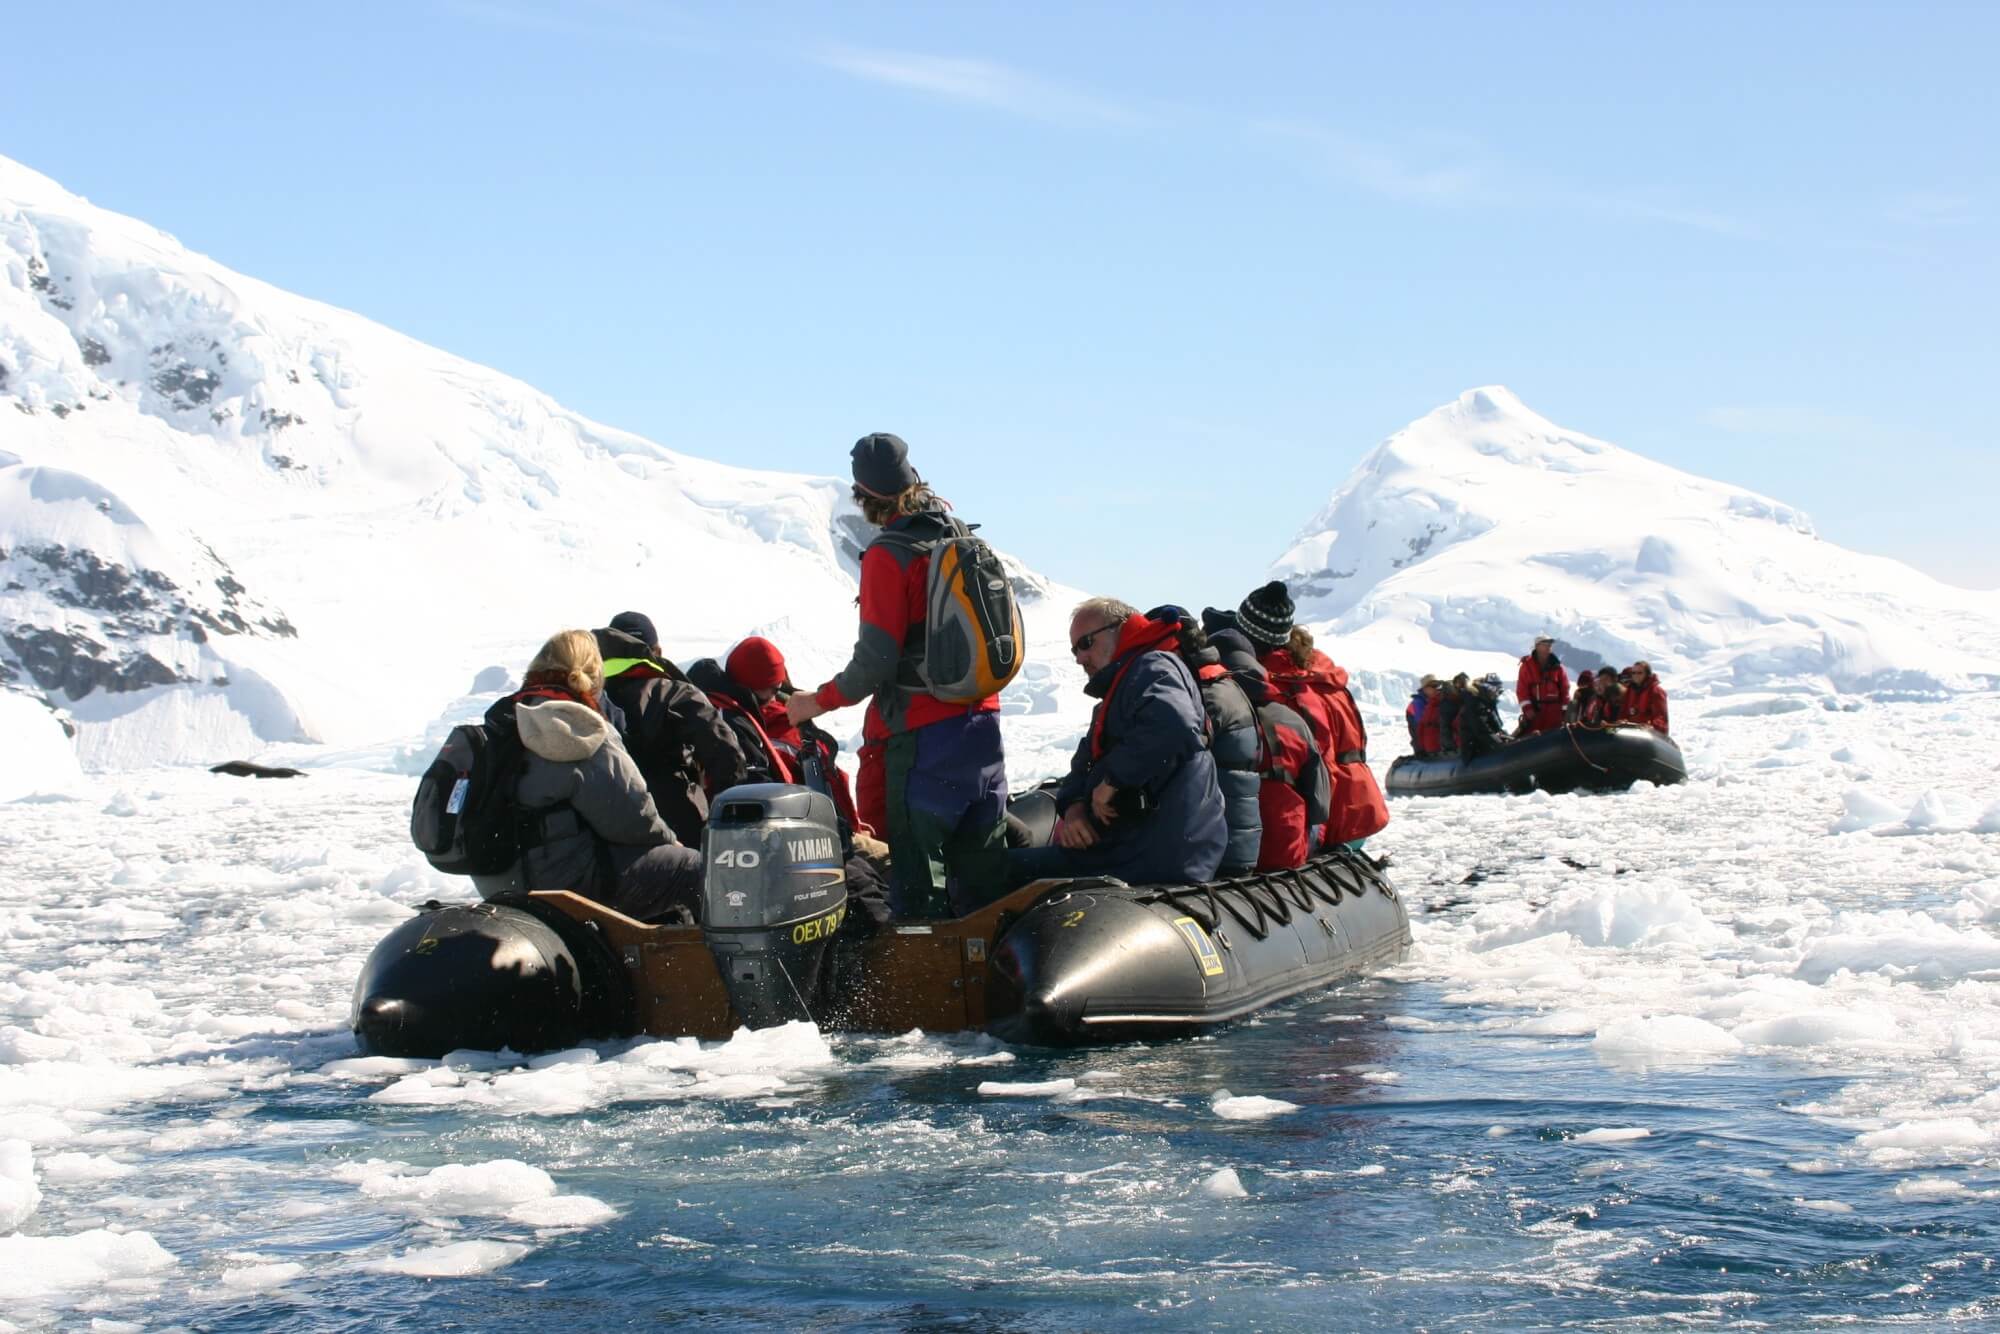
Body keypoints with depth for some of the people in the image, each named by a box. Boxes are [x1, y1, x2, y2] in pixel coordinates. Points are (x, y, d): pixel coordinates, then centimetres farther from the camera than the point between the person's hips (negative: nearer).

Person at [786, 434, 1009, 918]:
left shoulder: (888, 555, -14)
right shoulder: (963, 538, 7)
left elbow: (876, 659, -16)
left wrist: (819, 701, -3)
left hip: (922, 733, -7)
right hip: (982, 718, 7)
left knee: (918, 870, -2)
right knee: (982, 865, 13)